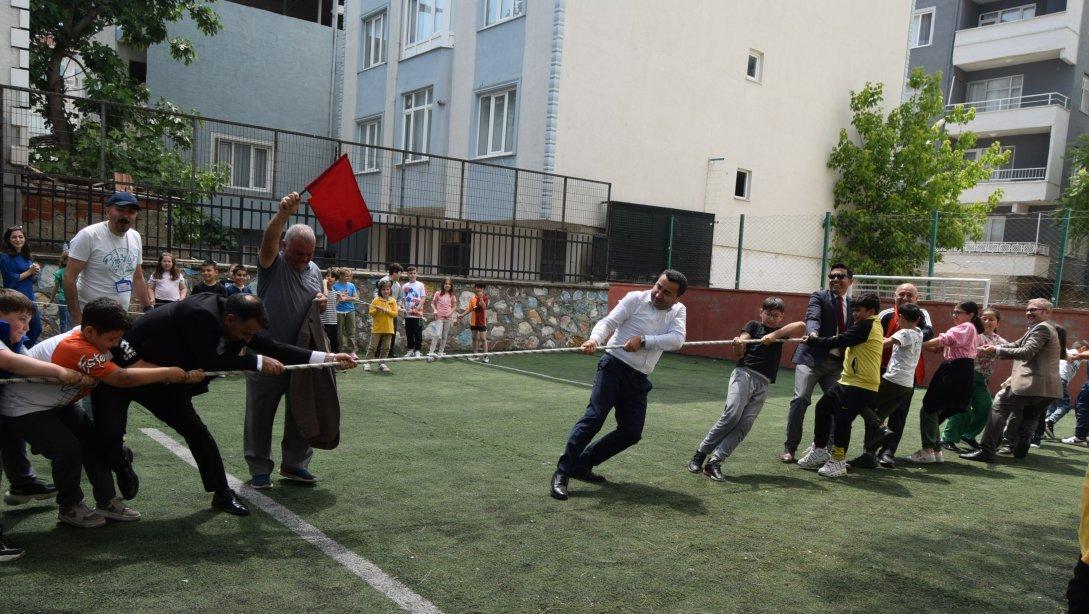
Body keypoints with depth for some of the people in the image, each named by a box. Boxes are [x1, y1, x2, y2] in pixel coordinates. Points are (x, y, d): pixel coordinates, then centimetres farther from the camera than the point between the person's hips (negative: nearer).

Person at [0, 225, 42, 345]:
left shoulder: (27, 257, 11)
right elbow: (10, 280, -13)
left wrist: (35, 272, -7)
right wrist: (29, 272, -11)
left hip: (30, 297, 7)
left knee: (36, 330, 11)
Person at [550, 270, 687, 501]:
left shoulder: (678, 311, 8)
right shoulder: (635, 298, -3)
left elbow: (677, 340, -9)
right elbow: (608, 322, -12)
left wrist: (642, 340, -21)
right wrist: (594, 339, -33)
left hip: (639, 380, 5)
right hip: (614, 367, -5)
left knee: (632, 432, 5)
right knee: (593, 417, -17)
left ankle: (582, 464, 19)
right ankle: (562, 473, -11)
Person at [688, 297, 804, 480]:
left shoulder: (780, 332, 22)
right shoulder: (753, 325, 16)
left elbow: (801, 326, 2)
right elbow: (739, 352, 2)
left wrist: (774, 335, -9)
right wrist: (737, 344, -22)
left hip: (762, 384, 3)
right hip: (744, 374, -3)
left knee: (745, 424, -14)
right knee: (731, 415, -23)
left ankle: (714, 462, -17)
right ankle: (700, 454, -14)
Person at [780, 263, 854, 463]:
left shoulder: (852, 304, 17)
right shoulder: (819, 297, 1)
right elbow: (812, 318, -18)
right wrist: (813, 332, -40)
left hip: (837, 362, 5)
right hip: (812, 357, -5)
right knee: (801, 399, -14)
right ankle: (790, 447, -3)